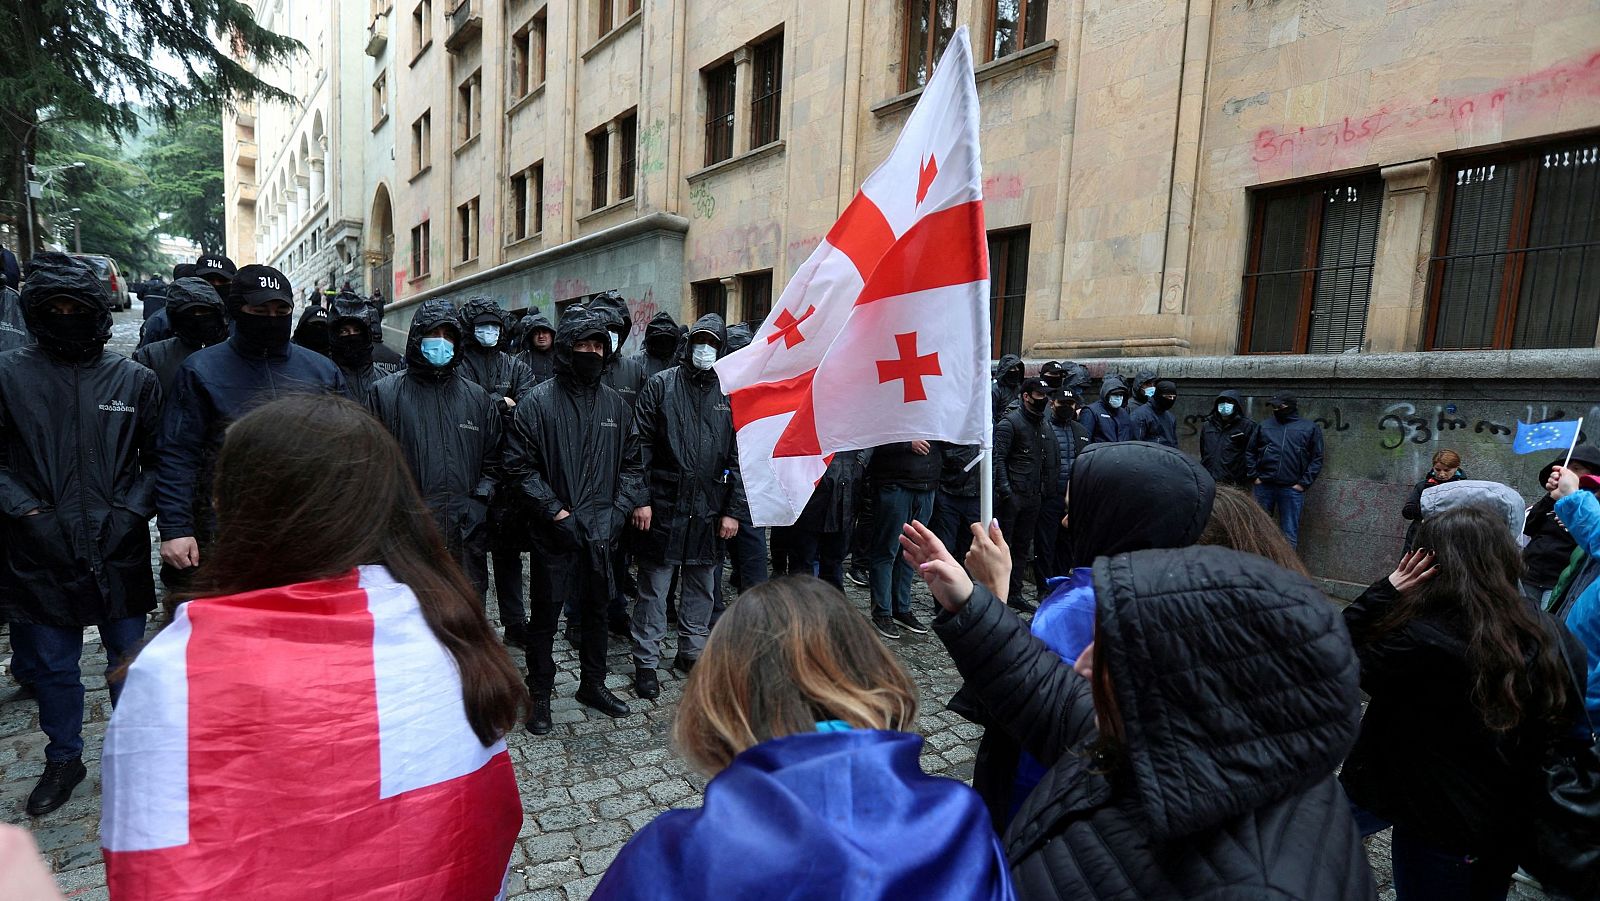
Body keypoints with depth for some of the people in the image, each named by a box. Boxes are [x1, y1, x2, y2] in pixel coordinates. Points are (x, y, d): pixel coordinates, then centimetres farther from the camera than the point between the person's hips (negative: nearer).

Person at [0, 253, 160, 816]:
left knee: (130, 661, 11)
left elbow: (156, 460, 5)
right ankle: (63, 760, 34)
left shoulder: (135, 380, 2)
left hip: (120, 551, 0)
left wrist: (135, 508, -7)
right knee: (50, 665, 14)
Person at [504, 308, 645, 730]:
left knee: (597, 610, 18)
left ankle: (593, 684, 35)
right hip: (555, 532, -4)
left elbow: (630, 461, 11)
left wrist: (625, 504, -3)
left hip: (602, 531, 4)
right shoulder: (538, 401, -8)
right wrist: (555, 510, -15)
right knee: (544, 616, 9)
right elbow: (520, 466, -9)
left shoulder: (615, 404, 6)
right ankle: (540, 695, 27)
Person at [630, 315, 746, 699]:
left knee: (701, 588, 15)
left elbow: (740, 456, 4)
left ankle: (691, 652, 32)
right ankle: (645, 662, 21)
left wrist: (734, 510, -1)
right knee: (654, 588, 6)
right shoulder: (661, 385, 0)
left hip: (709, 511, 3)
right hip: (663, 507, -2)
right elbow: (640, 445, -3)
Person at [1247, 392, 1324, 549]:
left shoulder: (1310, 428, 4)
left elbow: (1316, 459, 2)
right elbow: (1250, 452, 13)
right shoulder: (1264, 425, 10)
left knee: (1289, 534, 5)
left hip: (1292, 489, -2)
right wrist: (1254, 476, 3)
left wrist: (1304, 483, -6)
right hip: (1264, 486, 2)